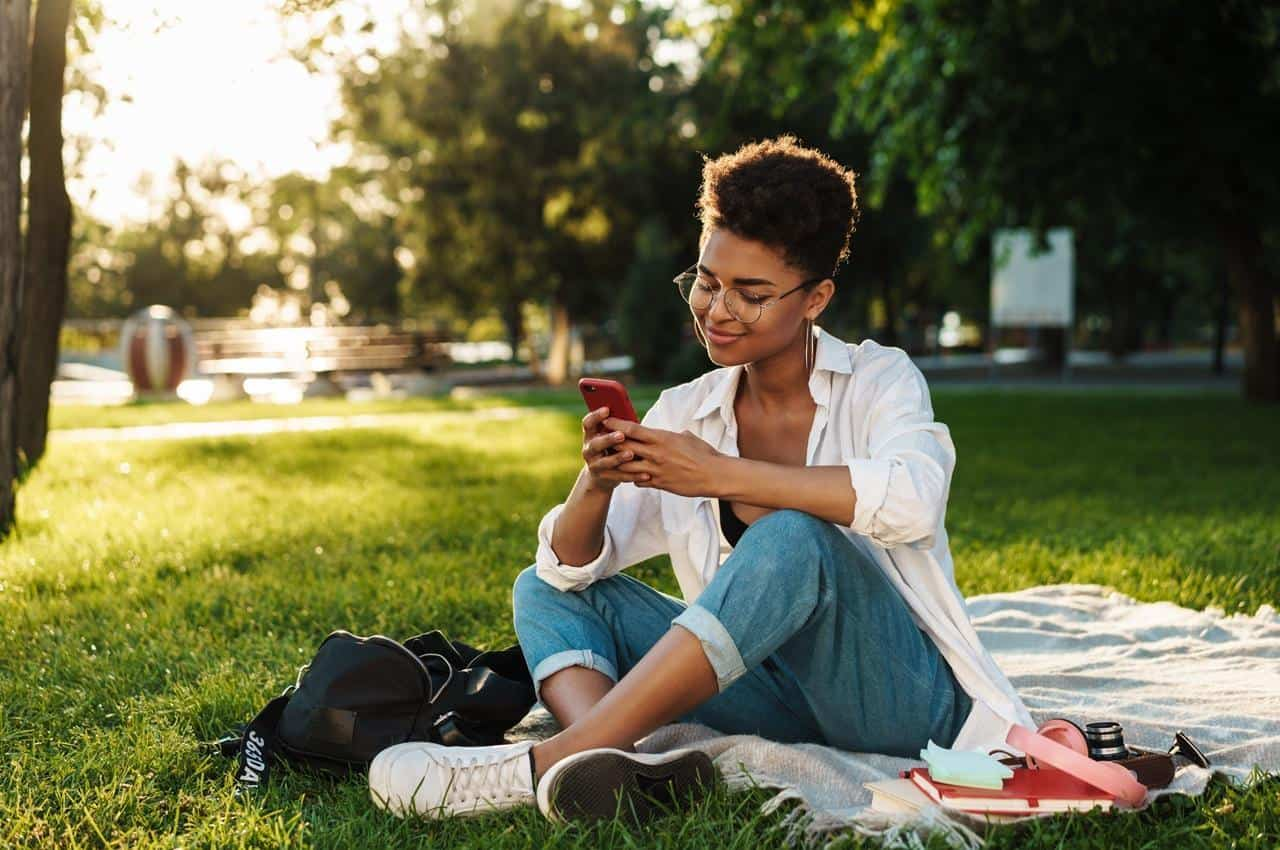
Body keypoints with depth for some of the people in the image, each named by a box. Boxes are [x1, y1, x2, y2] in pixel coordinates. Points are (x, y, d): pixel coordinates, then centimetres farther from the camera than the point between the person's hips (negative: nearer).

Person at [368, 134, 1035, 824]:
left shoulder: (881, 380, -4)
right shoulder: (683, 413, 7)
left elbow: (911, 500, -28)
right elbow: (570, 566, 1)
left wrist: (720, 474, -29)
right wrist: (596, 484, -21)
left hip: (903, 698, -5)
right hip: (781, 704, 5)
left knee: (792, 537, -33)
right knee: (544, 592, -3)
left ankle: (543, 766, -34)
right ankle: (606, 765, -36)